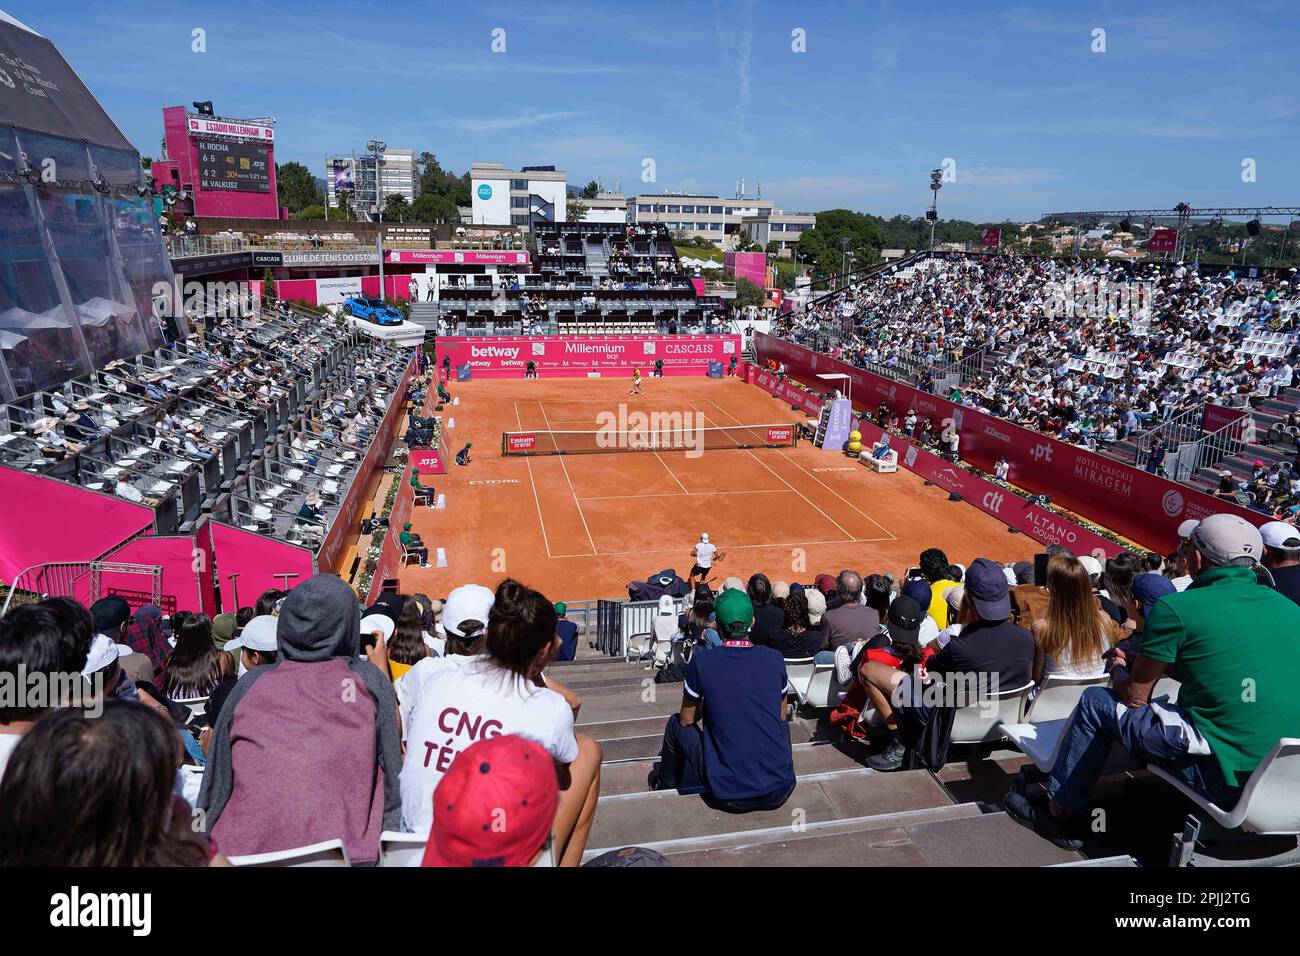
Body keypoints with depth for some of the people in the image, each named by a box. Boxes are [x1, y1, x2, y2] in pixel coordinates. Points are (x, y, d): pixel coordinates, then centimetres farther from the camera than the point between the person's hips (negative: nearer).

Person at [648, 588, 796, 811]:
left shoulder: (701, 662, -9)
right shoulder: (775, 659, -1)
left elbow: (687, 720, 7)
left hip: (728, 797, -2)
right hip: (780, 793, 3)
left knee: (676, 723, 22)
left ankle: (666, 785, 43)